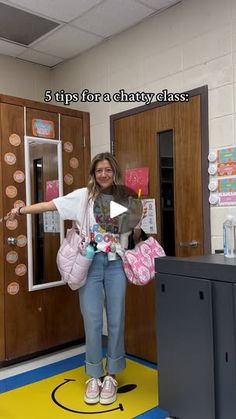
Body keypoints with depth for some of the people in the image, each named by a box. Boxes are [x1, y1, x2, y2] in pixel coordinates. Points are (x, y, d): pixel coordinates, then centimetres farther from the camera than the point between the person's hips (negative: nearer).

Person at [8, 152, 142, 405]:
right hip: (90, 263, -1)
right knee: (92, 321, 2)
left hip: (115, 263, 2)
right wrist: (22, 210, -11)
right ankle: (94, 377, 21)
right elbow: (52, 205, -4)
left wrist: (137, 227, -4)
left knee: (116, 320, 5)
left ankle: (110, 375, 23)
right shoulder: (83, 196, 4)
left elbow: (133, 237, 16)